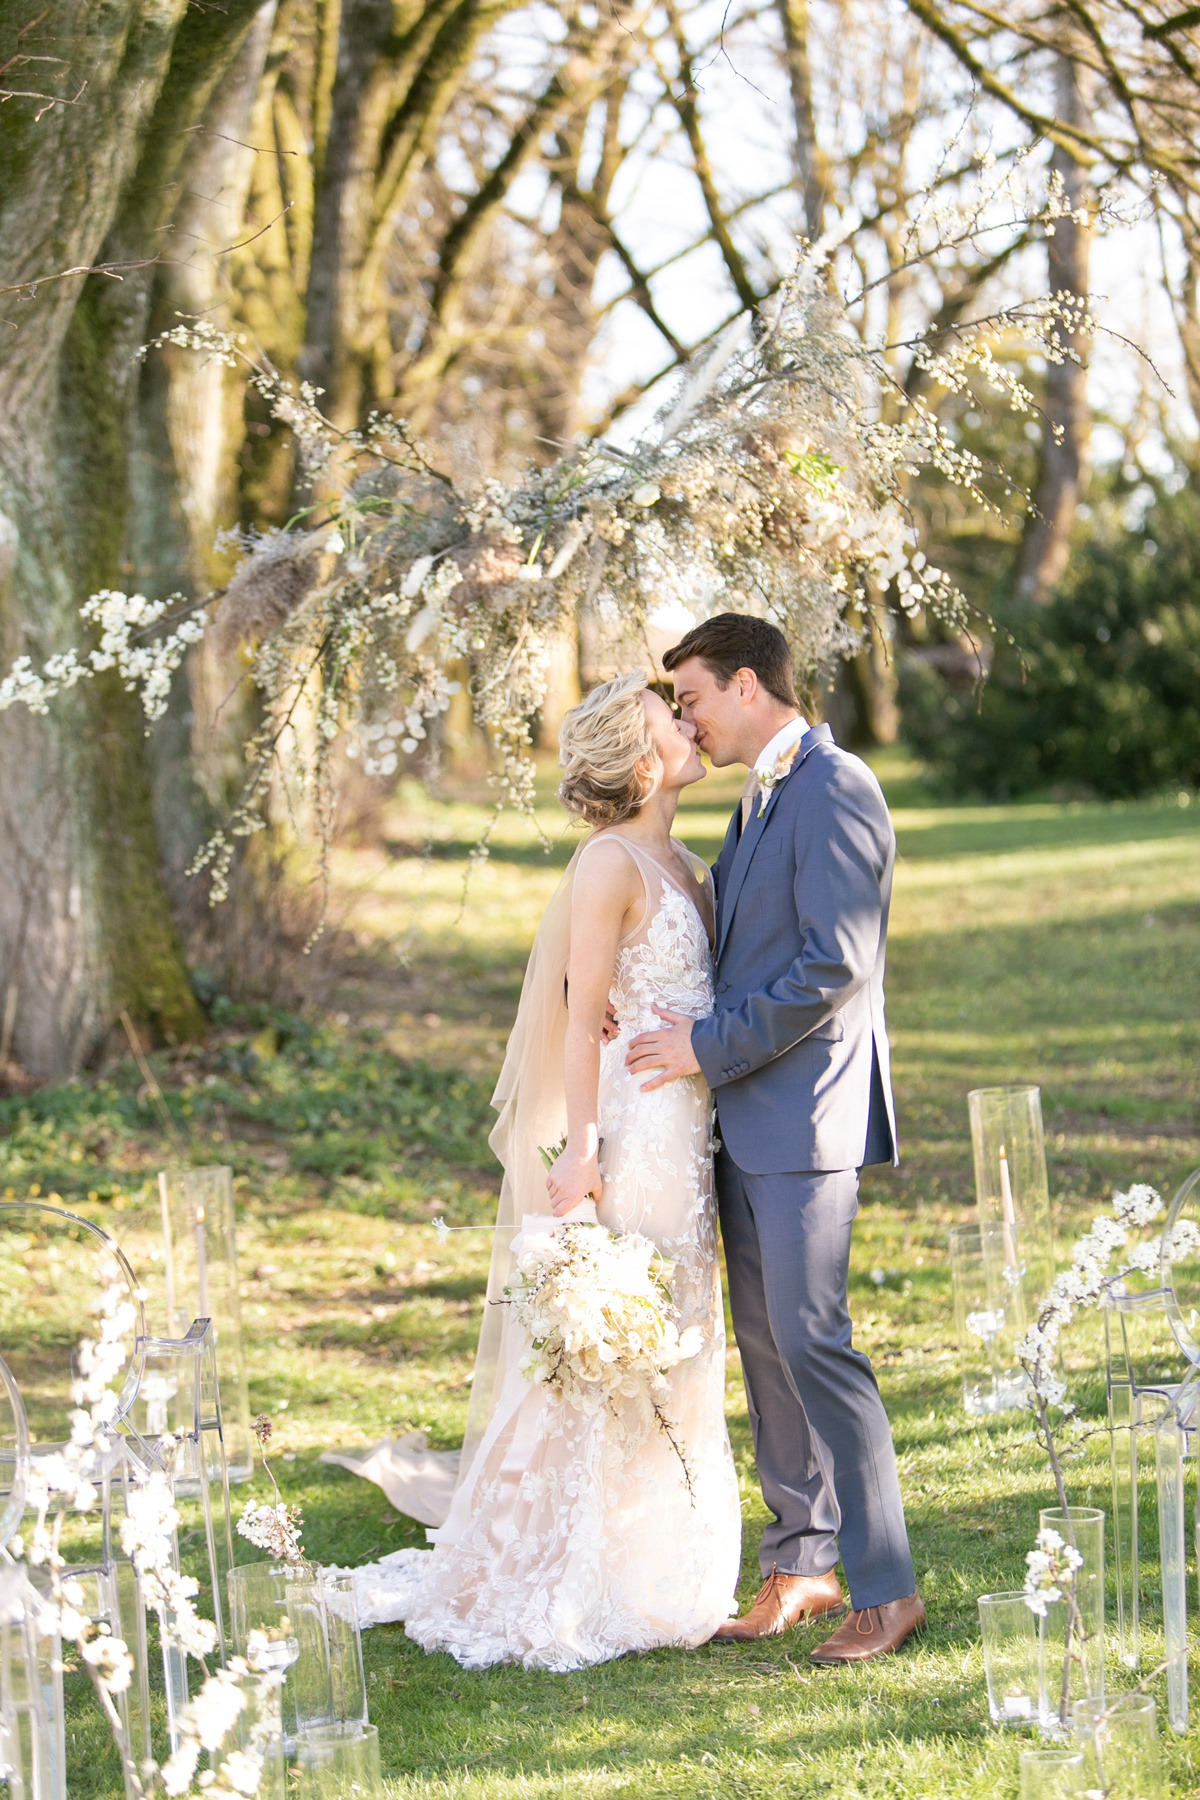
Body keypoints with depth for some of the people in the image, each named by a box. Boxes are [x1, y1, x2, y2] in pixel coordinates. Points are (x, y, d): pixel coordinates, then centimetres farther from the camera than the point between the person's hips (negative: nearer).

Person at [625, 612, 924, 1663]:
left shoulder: (834, 791, -13)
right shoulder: (763, 798, 17)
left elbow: (834, 965, -20)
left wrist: (711, 1047, -16)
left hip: (806, 1112, -10)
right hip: (749, 1113, 10)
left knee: (809, 1337, -11)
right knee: (763, 1339, 11)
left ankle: (887, 1586, -5)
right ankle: (801, 1565, 19)